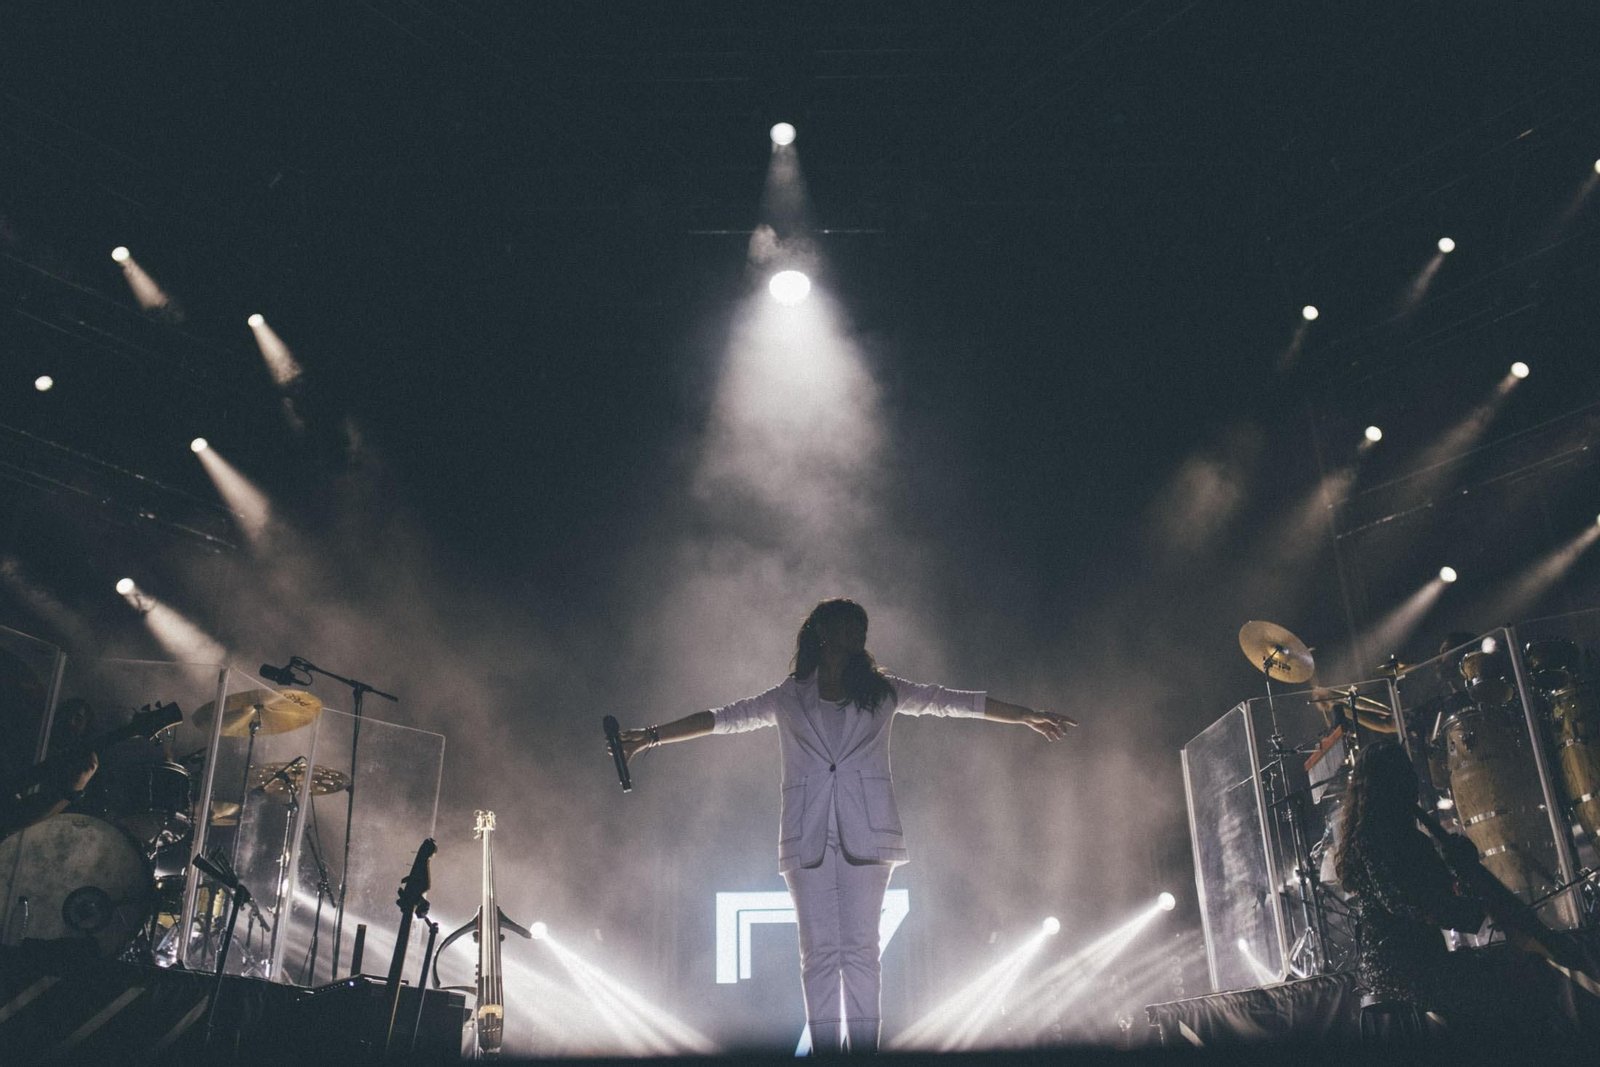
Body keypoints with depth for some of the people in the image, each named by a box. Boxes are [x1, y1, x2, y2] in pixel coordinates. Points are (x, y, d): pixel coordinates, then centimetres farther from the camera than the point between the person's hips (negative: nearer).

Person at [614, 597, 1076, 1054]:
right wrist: (650, 736, 10)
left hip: (864, 832, 0)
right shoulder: (789, 698, 12)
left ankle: (864, 1049, -3)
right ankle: (824, 1050, 1)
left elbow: (954, 701, 14)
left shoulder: (882, 691, 13)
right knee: (819, 949, -2)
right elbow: (722, 718, 14)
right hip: (809, 836, 0)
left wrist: (1028, 715, 14)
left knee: (860, 947, -4)